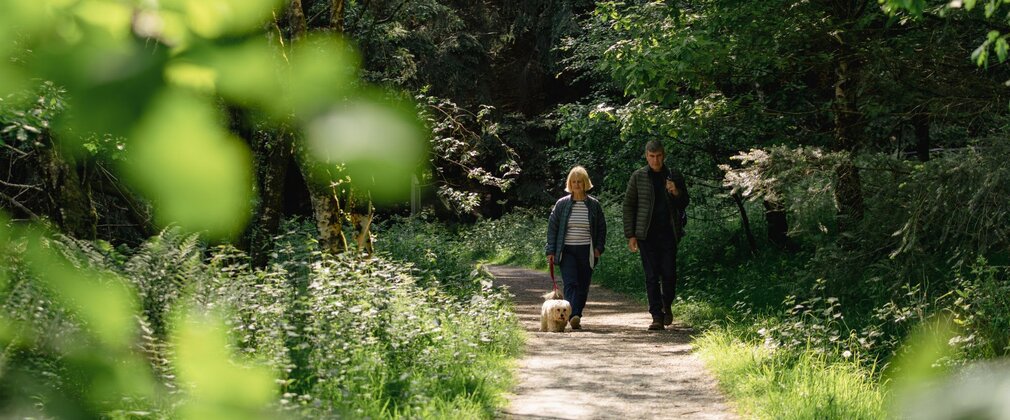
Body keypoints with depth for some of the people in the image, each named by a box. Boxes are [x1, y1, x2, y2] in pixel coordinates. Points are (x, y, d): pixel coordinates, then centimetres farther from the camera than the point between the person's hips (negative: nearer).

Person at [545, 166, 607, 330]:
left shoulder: (594, 205, 5)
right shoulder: (562, 204, 3)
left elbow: (602, 228, 12)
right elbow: (552, 227, 5)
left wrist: (599, 247, 1)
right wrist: (551, 251, -1)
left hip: (586, 252, 2)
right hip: (567, 251, -2)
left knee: (583, 287, 4)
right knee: (570, 283, -15)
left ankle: (577, 317, 15)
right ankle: (573, 316, -27)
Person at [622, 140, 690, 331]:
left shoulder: (675, 176, 8)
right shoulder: (638, 177, 4)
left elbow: (684, 204, 15)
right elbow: (629, 206, 5)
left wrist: (676, 193, -8)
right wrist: (630, 235, -1)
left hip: (669, 232, 1)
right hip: (647, 234, -1)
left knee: (669, 273, -3)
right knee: (652, 276, -2)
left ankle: (667, 306, 22)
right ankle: (657, 316, 1)